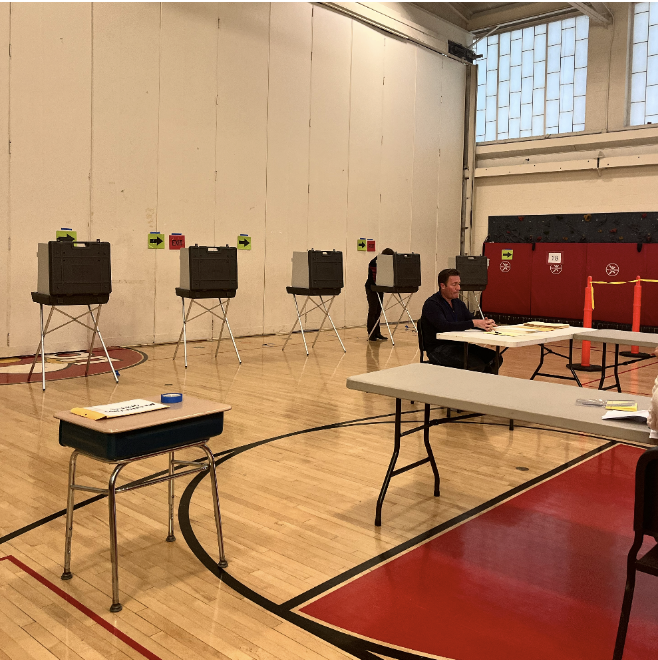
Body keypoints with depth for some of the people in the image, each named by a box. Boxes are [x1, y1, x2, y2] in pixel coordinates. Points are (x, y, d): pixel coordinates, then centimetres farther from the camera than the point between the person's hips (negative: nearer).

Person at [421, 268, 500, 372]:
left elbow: (472, 319, 11)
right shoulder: (431, 304, -12)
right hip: (439, 349, -8)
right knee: (477, 365, -27)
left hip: (459, 345, 8)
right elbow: (445, 326, -27)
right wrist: (474, 323, -31)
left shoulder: (458, 303, 16)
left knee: (495, 358, -7)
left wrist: (485, 323, -15)